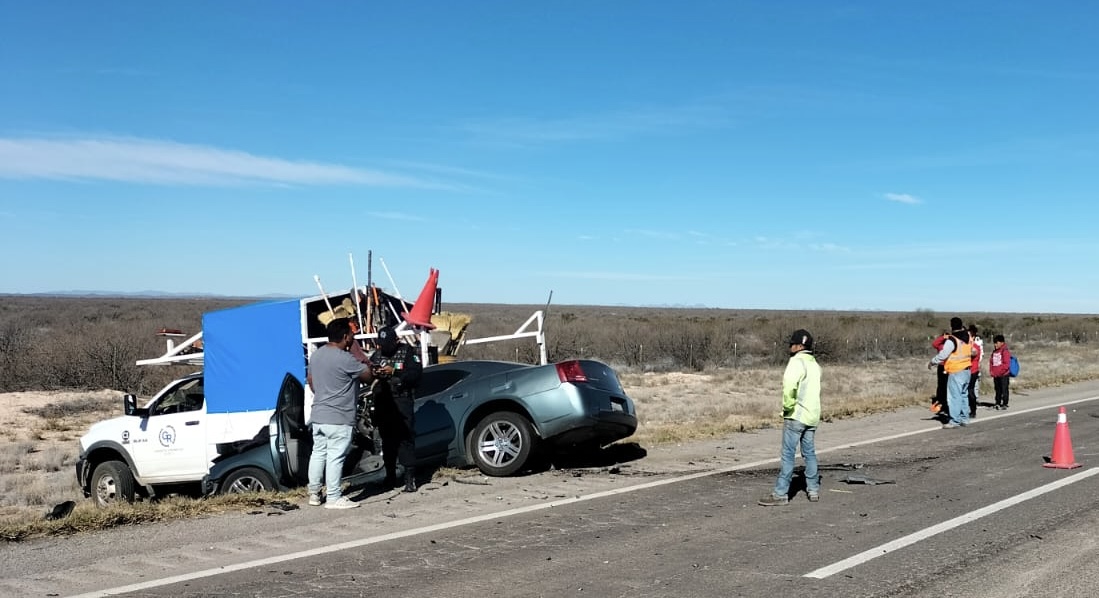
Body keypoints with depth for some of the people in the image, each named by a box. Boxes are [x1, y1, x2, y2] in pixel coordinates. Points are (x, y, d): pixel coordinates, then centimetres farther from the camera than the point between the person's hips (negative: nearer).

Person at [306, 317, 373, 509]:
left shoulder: (316, 354, 7)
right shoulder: (345, 359, -20)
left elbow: (310, 380, 18)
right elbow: (368, 375, -11)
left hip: (318, 415, 8)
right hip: (339, 419, -8)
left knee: (318, 454, 14)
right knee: (335, 458, -3)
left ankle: (314, 494, 21)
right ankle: (334, 498, 2)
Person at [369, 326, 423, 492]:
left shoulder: (407, 352, -1)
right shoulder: (377, 354, 11)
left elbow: (416, 373, -12)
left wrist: (394, 372, -23)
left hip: (402, 401, -4)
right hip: (382, 402, 4)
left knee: (406, 438, -7)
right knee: (387, 439, 10)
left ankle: (410, 478, -5)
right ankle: (390, 476, 20)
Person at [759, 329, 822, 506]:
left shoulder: (797, 361, -12)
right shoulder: (814, 364, 15)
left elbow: (789, 384, -27)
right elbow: (812, 389, 16)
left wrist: (788, 406, -15)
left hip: (796, 415, -8)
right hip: (812, 415, 8)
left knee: (788, 454, -6)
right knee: (809, 453, 16)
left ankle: (780, 493, -6)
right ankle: (814, 490, 22)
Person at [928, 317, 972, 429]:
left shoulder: (951, 340, -18)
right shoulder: (968, 336, 4)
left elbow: (942, 355, -17)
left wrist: (932, 362, -3)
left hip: (955, 372, -8)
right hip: (966, 370, 8)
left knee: (954, 396, -4)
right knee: (963, 395, 17)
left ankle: (954, 420, -4)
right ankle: (964, 418, 23)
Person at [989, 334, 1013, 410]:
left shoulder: (1005, 351, -11)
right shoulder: (994, 351, 13)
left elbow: (1006, 364, -16)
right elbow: (991, 362, 17)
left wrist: (999, 371, -18)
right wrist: (991, 371, 4)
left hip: (1004, 374, -7)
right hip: (996, 375, 7)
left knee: (1004, 389, -2)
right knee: (998, 389, 14)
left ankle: (1004, 404, 2)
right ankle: (998, 403, 21)